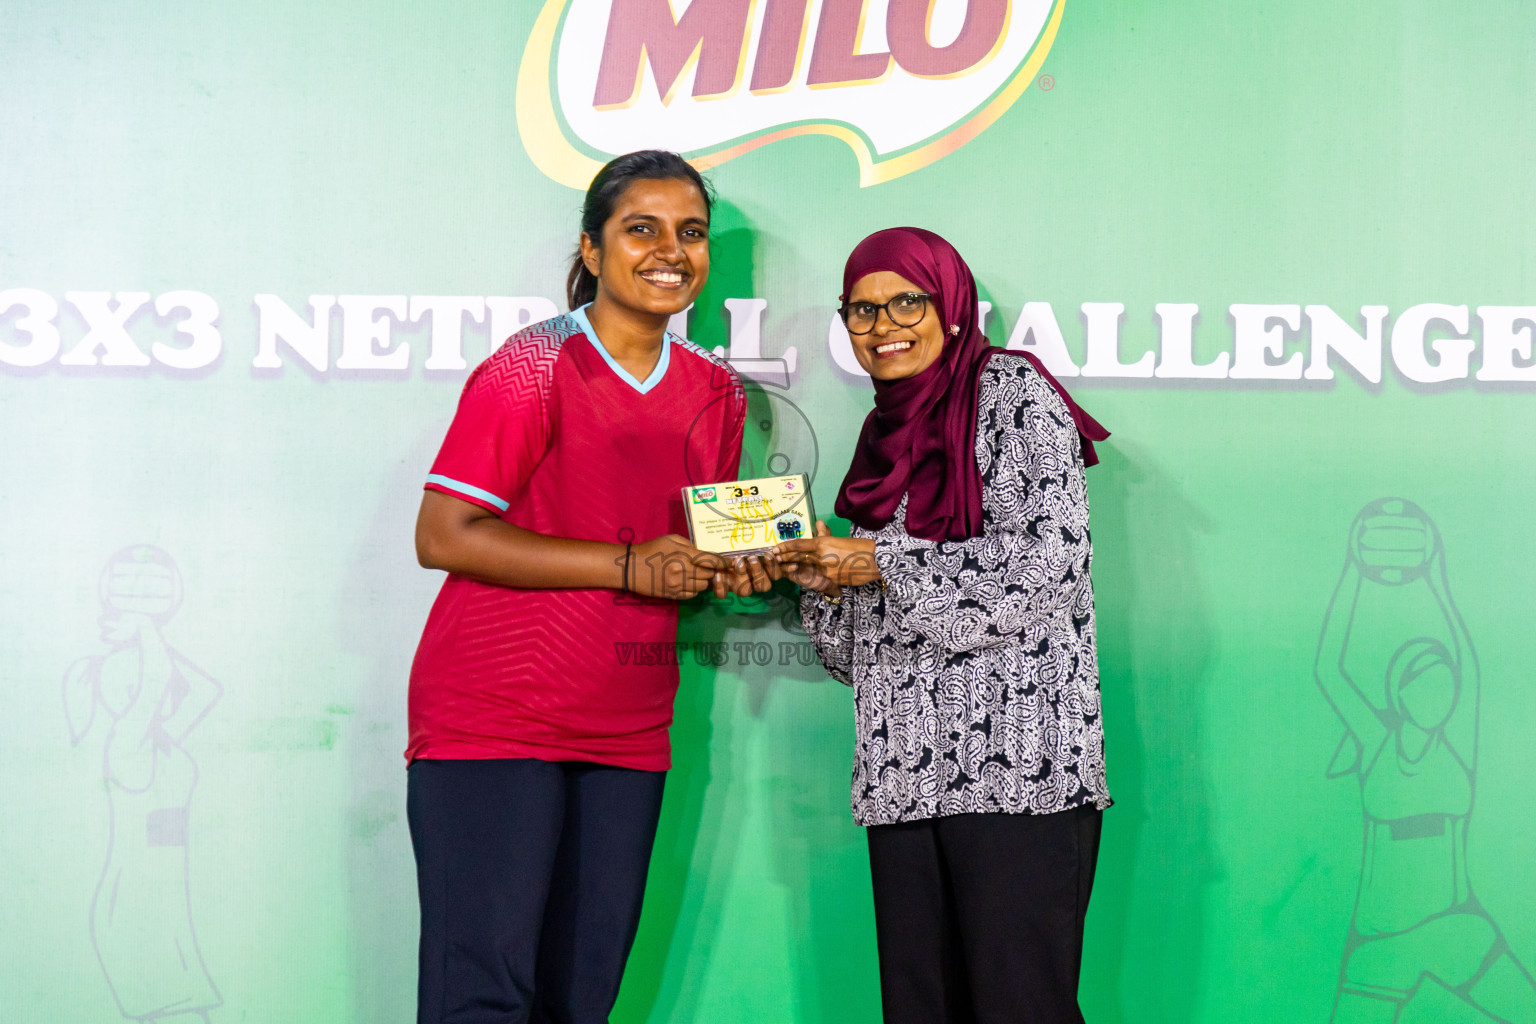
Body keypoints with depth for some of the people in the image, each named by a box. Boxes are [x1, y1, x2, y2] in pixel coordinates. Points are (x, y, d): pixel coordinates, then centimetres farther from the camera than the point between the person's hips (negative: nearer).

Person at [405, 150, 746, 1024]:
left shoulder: (719, 393, 11)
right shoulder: (535, 368, -9)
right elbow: (443, 536, -15)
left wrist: (735, 573, -1)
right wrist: (630, 566, -19)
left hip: (627, 736, 6)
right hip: (492, 721, -6)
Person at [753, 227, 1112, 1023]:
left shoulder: (1012, 393, 0)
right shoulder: (887, 430, 21)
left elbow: (1044, 561, -14)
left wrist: (879, 563, -8)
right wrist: (817, 577, 5)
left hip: (1017, 771, -7)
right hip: (906, 774, 7)